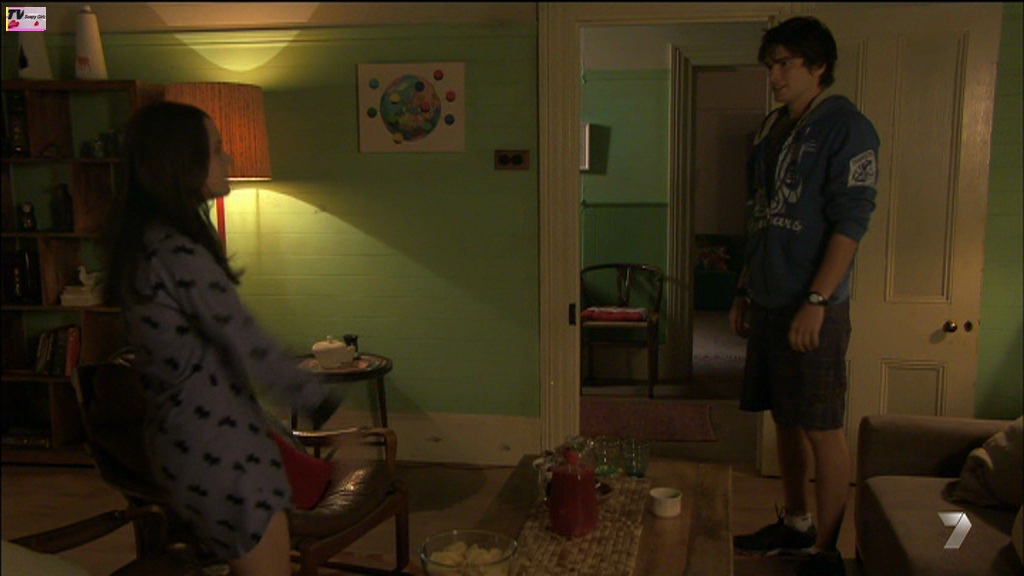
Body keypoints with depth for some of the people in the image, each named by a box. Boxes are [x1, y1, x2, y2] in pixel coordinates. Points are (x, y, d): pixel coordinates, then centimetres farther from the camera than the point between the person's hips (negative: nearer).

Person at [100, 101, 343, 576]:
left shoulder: (139, 242, 8)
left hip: (178, 441, 10)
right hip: (218, 448, -10)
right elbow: (249, 348, -20)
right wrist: (318, 401, -8)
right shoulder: (179, 253, -23)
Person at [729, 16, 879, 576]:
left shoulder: (845, 127, -10)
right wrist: (744, 290, 18)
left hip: (814, 307, -8)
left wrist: (815, 303, -21)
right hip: (768, 302, 8)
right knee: (785, 418, 16)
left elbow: (850, 223, -16)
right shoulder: (772, 128, 14)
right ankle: (795, 523, 32)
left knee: (822, 429, 0)